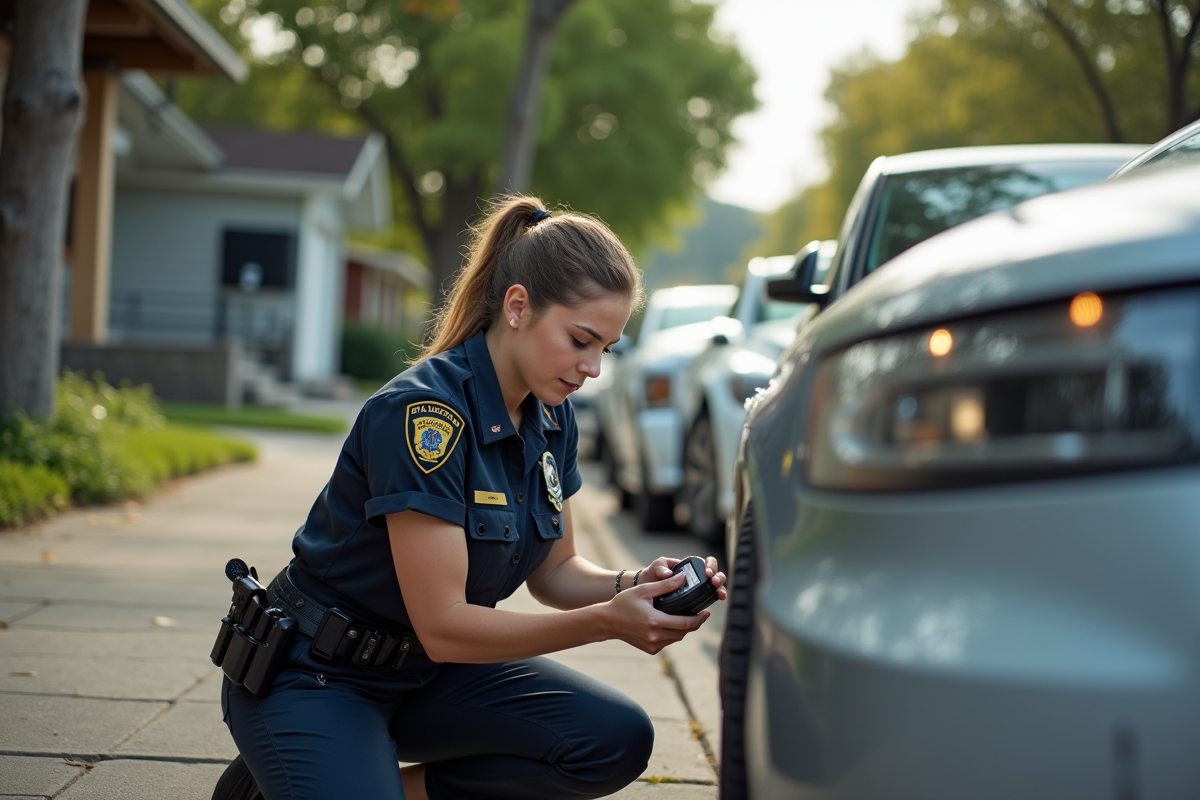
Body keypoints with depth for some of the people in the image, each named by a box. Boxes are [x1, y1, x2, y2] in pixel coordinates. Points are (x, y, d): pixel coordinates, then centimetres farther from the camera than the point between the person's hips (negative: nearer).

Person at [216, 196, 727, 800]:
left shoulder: (552, 420, -1)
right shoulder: (423, 412, -26)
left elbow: (552, 571, 8)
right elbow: (442, 625, -27)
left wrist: (628, 586, -13)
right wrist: (607, 622, -32)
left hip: (429, 676, 8)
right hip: (315, 678, -7)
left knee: (618, 740, -13)